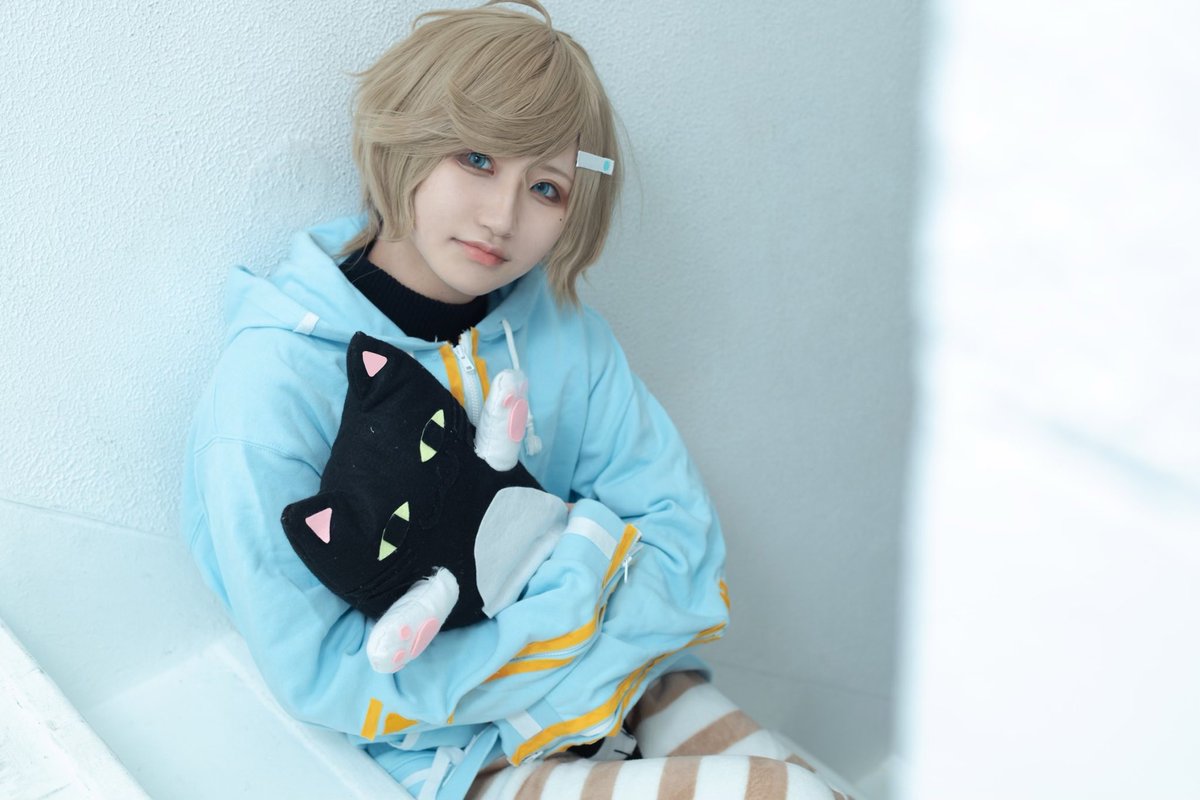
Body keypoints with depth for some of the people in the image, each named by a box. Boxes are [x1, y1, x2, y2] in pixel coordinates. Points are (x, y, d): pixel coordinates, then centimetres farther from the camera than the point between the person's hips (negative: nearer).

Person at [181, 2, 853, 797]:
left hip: (614, 676, 5)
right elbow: (320, 677, -18)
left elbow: (684, 536, 0)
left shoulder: (564, 329, -4)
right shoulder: (273, 385, -19)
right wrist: (564, 621, -18)